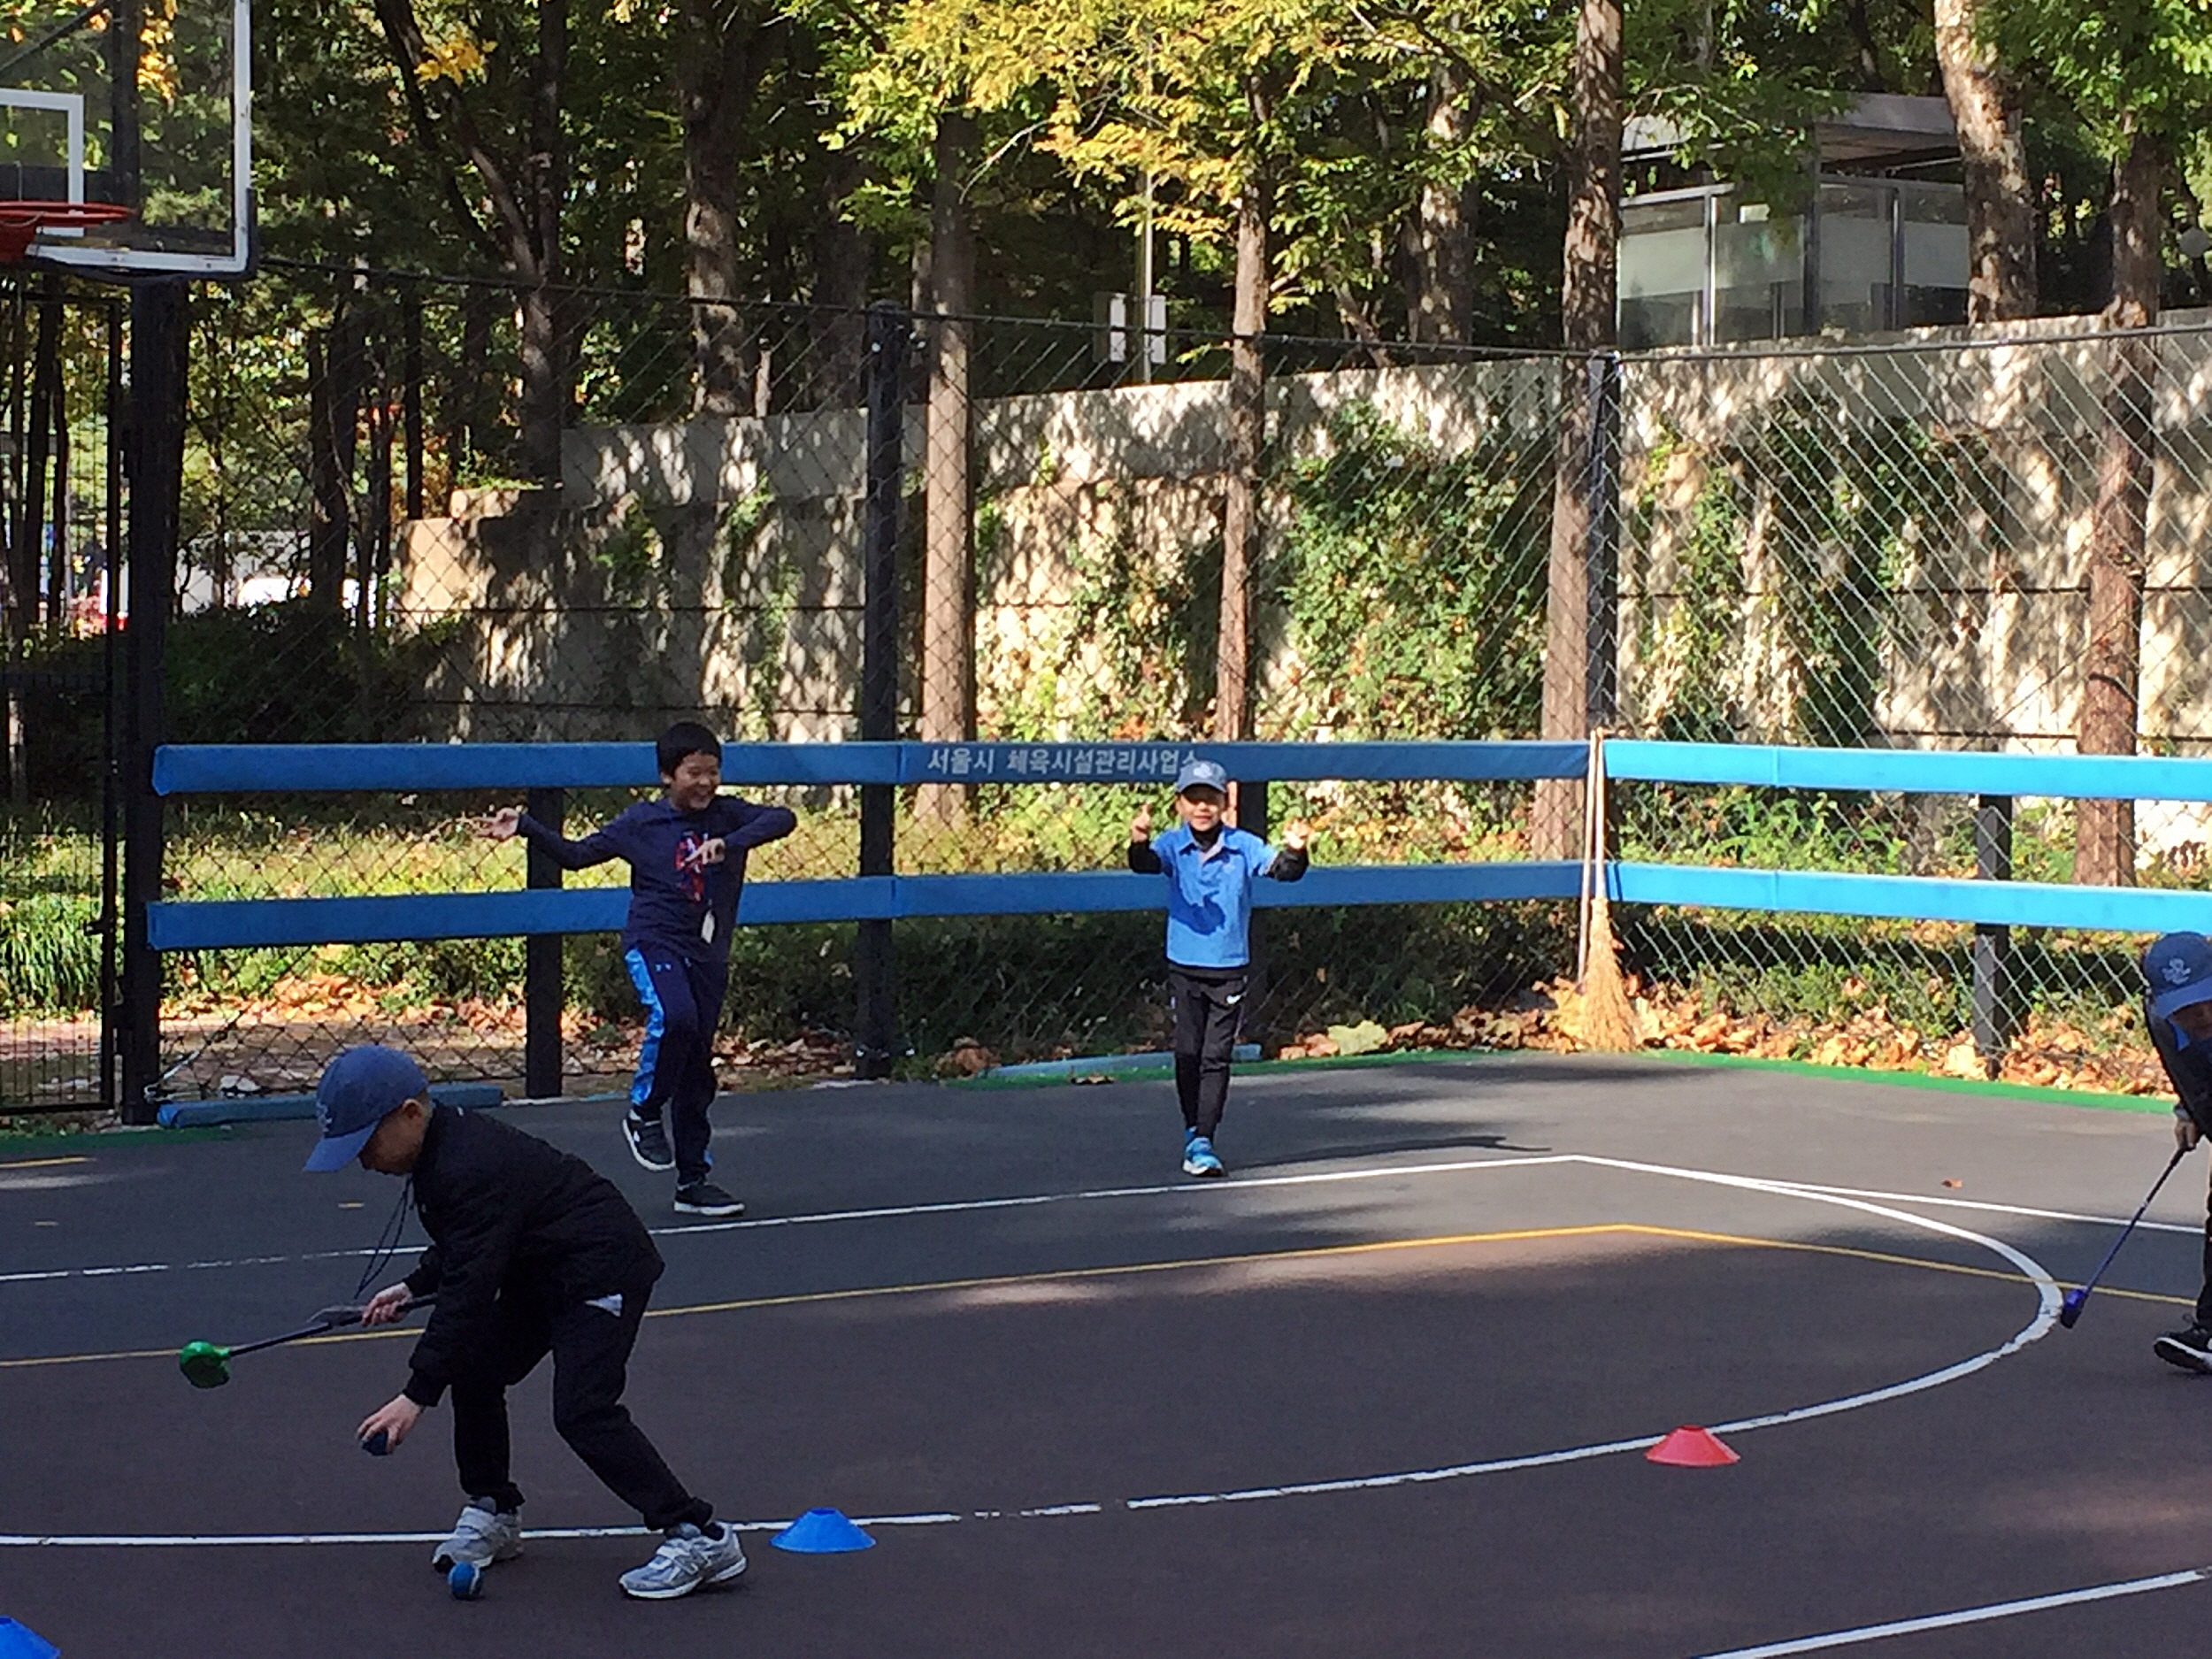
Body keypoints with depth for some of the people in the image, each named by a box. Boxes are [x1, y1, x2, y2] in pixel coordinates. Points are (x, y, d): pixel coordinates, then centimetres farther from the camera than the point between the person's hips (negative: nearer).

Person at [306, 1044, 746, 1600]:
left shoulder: (470, 1169, -29)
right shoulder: (443, 1149, 4)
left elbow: (469, 1291, -31)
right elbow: (461, 1248, 23)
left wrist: (416, 1396, -32)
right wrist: (412, 1288, 8)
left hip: (603, 1270, -11)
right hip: (541, 1274, 11)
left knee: (583, 1412, -19)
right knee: (474, 1370, 7)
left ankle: (699, 1538, -16)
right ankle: (493, 1512, 24)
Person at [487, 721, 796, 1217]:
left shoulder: (728, 815, 2)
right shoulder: (642, 822, -1)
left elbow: (782, 819, -14)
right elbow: (576, 854, 6)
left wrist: (729, 844, -28)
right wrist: (525, 826, -5)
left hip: (708, 954, 3)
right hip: (654, 942, -3)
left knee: (698, 1069, 8)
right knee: (675, 1016, -33)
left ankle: (694, 1181, 16)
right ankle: (643, 1112, -10)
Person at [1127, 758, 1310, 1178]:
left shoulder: (1243, 846, -4)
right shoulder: (1173, 846, -4)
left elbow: (1281, 869, -13)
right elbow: (1147, 864, -23)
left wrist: (1294, 852, -36)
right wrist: (1139, 844, -46)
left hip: (1230, 970, 0)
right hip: (1184, 967, 0)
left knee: (1216, 1057, -2)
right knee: (1187, 1054, 5)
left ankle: (1203, 1140, 0)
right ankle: (1193, 1131, 20)